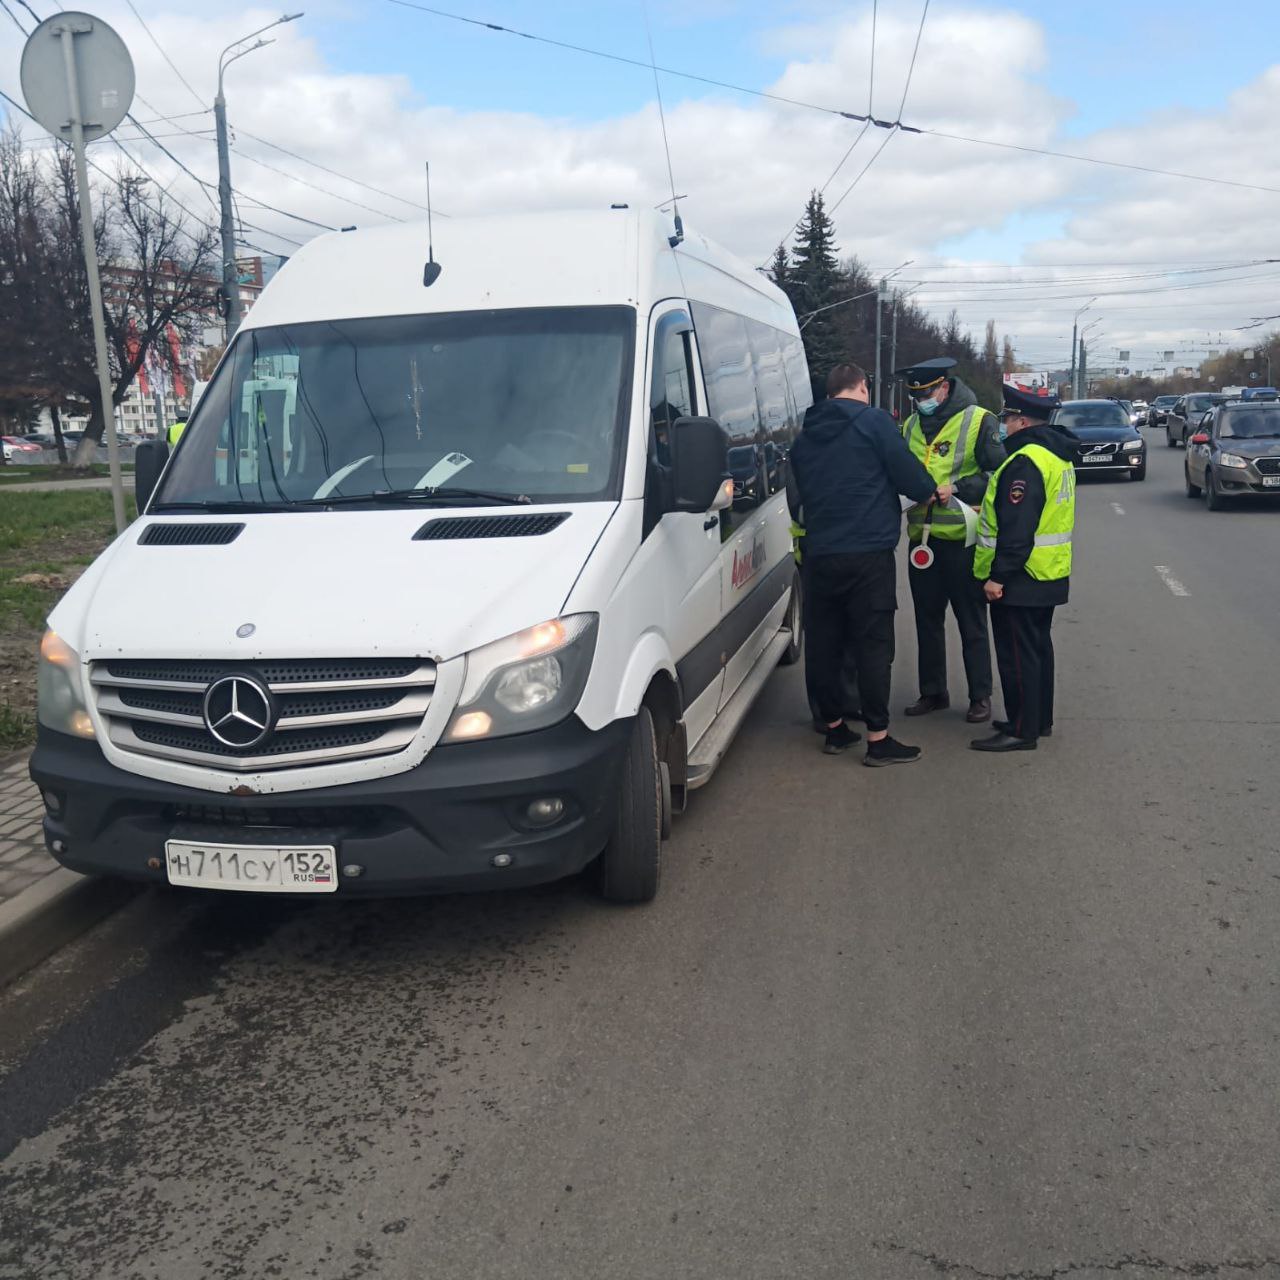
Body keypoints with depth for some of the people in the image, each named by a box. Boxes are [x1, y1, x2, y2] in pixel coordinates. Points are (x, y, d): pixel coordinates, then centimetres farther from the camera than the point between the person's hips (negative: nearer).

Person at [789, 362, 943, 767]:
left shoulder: (805, 436, 14)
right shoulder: (874, 421, -4)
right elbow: (905, 469, -7)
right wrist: (933, 490, 11)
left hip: (819, 554, 6)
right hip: (868, 552, -6)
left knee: (825, 642, 11)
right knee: (873, 643, -2)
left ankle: (834, 728, 20)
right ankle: (878, 739, 0)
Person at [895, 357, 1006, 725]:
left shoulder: (979, 421, -6)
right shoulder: (910, 426, 12)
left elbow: (998, 475, -10)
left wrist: (956, 487, -20)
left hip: (962, 539, -5)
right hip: (922, 539, 6)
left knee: (972, 622, 3)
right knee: (927, 620, 13)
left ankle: (980, 696, 13)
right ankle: (932, 692, 25)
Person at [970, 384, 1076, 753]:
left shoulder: (1025, 462, -20)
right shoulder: (1057, 453, 12)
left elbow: (1016, 530, -26)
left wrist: (998, 576, -23)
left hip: (1021, 579, -11)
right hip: (1050, 574, 11)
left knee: (1017, 655, -4)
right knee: (1038, 647, 18)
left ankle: (1022, 730, 2)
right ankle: (1039, 719, 29)